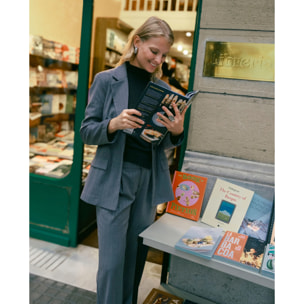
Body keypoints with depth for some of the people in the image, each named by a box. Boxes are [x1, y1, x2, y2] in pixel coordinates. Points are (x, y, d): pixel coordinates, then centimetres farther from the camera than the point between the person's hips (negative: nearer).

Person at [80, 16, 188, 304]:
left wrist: (177, 131, -11)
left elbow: (166, 142, 12)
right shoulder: (107, 80, -3)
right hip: (114, 180, -3)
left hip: (150, 180, 4)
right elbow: (86, 131, -3)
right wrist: (114, 124, -23)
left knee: (136, 256, 15)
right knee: (111, 261, 0)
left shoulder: (163, 89, 8)